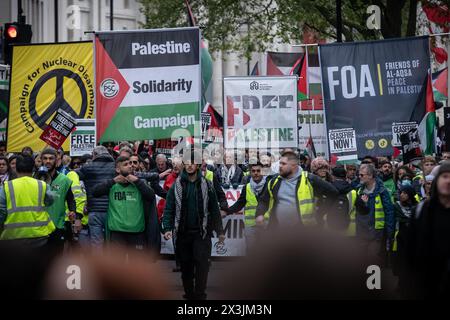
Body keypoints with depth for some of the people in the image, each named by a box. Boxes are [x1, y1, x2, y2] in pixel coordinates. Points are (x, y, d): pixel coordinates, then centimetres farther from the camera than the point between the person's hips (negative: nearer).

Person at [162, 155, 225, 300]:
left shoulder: (206, 185, 4)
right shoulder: (177, 185, 4)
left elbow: (214, 209, 6)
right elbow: (169, 209, 0)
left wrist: (219, 231, 7)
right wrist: (167, 228, -13)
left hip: (201, 232, -1)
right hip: (182, 232, 1)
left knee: (201, 262, -13)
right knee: (186, 265, 8)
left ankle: (199, 294, -11)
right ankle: (189, 294, 19)